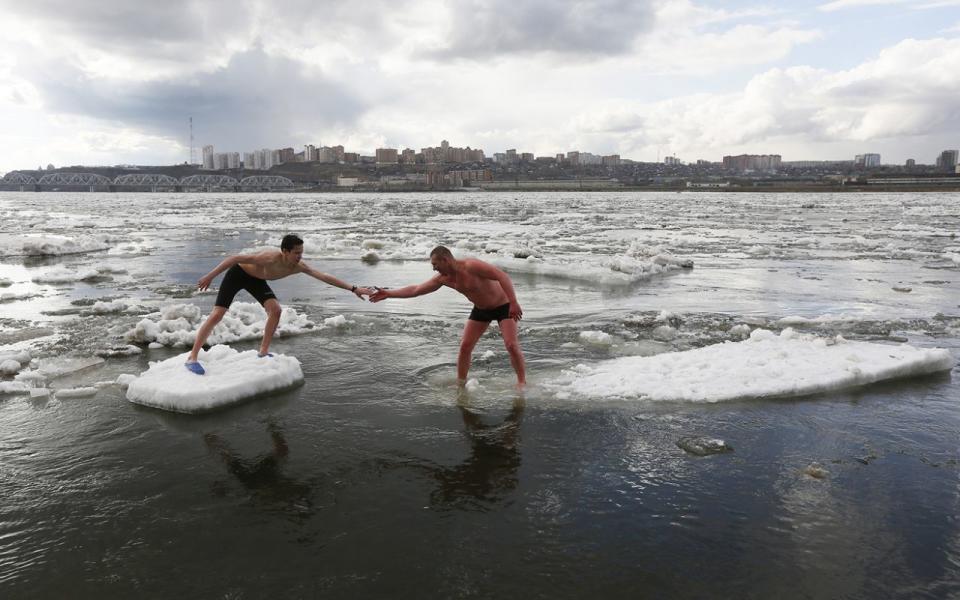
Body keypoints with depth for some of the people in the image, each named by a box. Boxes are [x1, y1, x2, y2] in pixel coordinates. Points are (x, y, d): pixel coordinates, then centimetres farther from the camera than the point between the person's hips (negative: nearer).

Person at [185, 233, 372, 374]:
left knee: (276, 310, -10)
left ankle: (263, 352, 4)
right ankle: (192, 358, -6)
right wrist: (211, 276, -34)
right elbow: (235, 258, -35)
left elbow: (325, 277, -21)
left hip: (255, 279, 6)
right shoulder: (270, 258, -41)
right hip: (237, 273, -6)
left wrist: (353, 289, -24)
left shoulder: (299, 267, -22)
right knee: (217, 314, -11)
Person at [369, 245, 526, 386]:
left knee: (512, 345, -15)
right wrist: (388, 294, -2)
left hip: (503, 306, -7)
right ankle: (460, 383, 13)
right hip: (480, 309, 7)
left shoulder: (471, 266, -31)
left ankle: (522, 382, -1)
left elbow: (502, 276, -34)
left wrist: (514, 303, -40)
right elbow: (415, 290, 0)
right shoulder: (443, 278, -8)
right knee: (465, 346, 0)